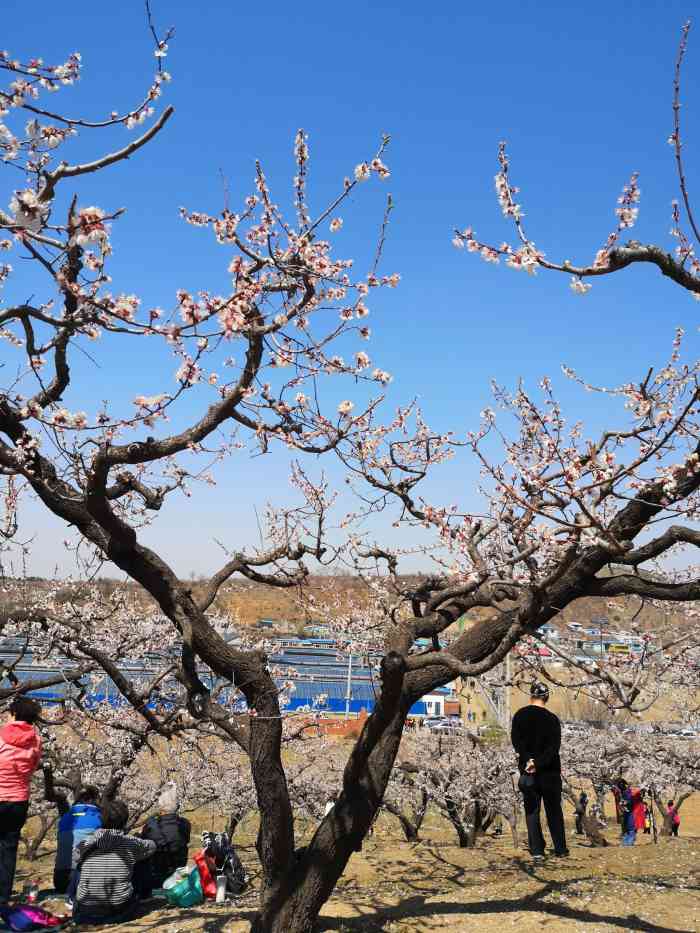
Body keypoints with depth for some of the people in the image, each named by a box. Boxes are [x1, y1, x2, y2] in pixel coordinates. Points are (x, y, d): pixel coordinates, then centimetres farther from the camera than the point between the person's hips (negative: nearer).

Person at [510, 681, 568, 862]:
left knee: (531, 810, 6)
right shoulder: (552, 719, -5)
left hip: (527, 769, 1)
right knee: (554, 810, 11)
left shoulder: (520, 715, -1)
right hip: (550, 771, 0)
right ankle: (560, 849, 15)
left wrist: (528, 760, -16)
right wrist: (538, 763, -17)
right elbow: (554, 747, -13)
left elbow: (516, 740, -10)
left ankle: (537, 850, 3)